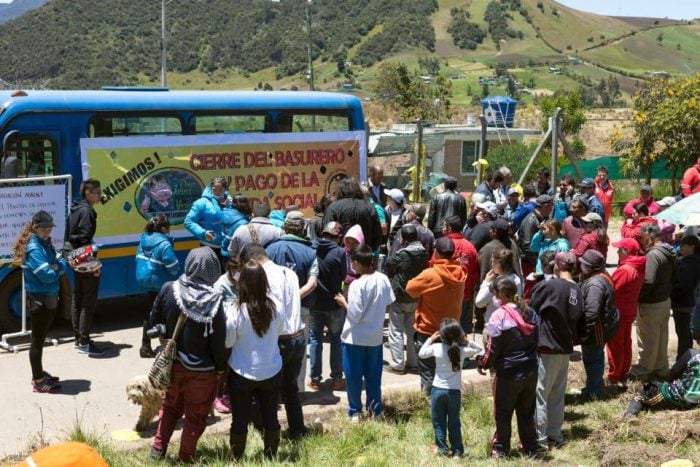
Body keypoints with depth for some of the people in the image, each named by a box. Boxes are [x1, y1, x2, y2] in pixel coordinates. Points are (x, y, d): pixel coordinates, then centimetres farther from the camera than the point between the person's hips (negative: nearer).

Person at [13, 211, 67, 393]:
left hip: (49, 297, 9)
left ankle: (39, 374, 32)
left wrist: (58, 265, -14)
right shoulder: (34, 248, -20)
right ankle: (38, 382, 7)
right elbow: (47, 275, -25)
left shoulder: (45, 243, 9)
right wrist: (60, 266, -7)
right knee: (38, 340, 0)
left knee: (40, 338, 20)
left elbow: (56, 263, 8)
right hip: (39, 299, -9)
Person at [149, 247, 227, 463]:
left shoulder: (169, 289, -12)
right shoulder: (213, 299, -22)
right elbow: (219, 339, -17)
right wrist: (221, 367, -2)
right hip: (202, 369, -4)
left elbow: (154, 321, 1)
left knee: (170, 406, 27)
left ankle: (157, 449, 30)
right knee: (196, 416, 14)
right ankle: (185, 458, 24)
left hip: (173, 362, 4)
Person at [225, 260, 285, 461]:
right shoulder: (274, 306, -11)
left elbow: (227, 342, -10)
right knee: (270, 417, 16)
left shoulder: (236, 310, -21)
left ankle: (237, 460, 24)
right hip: (271, 371, 3)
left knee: (240, 420, 12)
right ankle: (270, 458, 29)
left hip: (242, 374, -3)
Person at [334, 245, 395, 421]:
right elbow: (389, 302, 7)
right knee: (373, 375, 16)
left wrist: (344, 302, -6)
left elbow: (354, 315, -22)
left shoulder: (357, 284, -22)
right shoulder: (383, 279, -5)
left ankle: (355, 411, 19)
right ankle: (375, 409, 25)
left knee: (354, 376, 10)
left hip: (355, 338, -5)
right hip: (375, 336, 5)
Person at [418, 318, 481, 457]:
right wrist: (466, 341, 1)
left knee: (438, 421, 10)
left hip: (438, 389, -1)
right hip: (454, 391, 1)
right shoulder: (462, 350, -8)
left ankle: (442, 448, 10)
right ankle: (457, 451, 14)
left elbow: (421, 353, 6)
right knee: (454, 422, 12)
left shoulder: (436, 348, -10)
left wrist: (431, 339, 12)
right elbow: (478, 349, 10)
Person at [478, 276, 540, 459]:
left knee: (503, 414, 9)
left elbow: (493, 348, -14)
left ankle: (500, 449, 19)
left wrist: (484, 364, 2)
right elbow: (536, 340, 12)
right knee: (527, 412, 17)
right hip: (531, 371, 6)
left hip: (508, 373, -6)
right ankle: (530, 449, 24)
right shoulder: (531, 313, 2)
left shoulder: (499, 316, -18)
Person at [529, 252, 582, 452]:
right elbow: (577, 318, 11)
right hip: (565, 349, 7)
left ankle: (539, 439, 0)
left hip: (546, 349, -7)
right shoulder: (577, 291, 5)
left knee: (539, 395, -1)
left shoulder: (548, 286, -15)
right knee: (558, 395, 16)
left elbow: (531, 310, -9)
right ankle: (555, 435, 22)